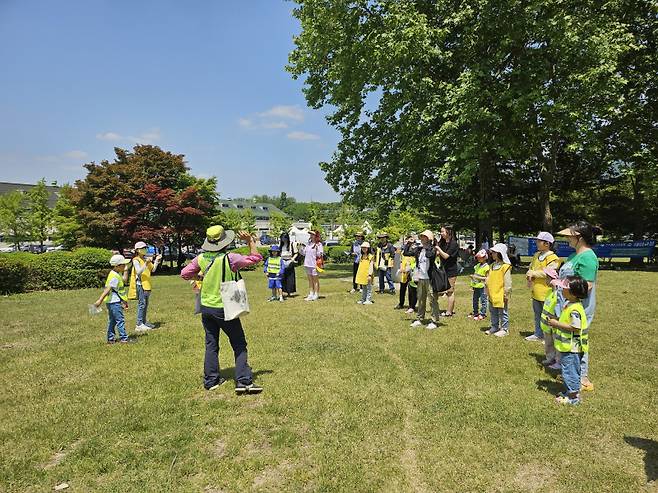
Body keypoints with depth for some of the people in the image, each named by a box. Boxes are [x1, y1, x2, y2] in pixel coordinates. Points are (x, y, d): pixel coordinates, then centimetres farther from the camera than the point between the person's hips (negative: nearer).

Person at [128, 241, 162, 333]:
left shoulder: (146, 259, 14)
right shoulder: (136, 260, -7)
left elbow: (153, 270, 11)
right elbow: (139, 272, -18)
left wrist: (157, 261, 2)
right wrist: (146, 264, -27)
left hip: (147, 284, 8)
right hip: (140, 284, -8)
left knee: (146, 304, 11)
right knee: (142, 304, -11)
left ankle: (144, 322, 19)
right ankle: (139, 324, -9)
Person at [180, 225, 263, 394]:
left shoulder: (201, 259, -2)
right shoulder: (229, 258, -17)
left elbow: (185, 274, 9)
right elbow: (255, 258, -9)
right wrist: (250, 241, -2)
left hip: (206, 307, 5)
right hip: (225, 309, -5)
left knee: (211, 345, 15)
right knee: (239, 345, 4)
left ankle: (211, 380, 21)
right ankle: (244, 381, -1)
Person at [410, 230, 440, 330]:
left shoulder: (432, 249, -7)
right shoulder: (419, 250, 11)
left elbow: (429, 255, -29)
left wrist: (428, 246, -17)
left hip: (430, 278, -7)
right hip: (420, 278, 7)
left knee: (433, 300, -3)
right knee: (421, 300, 14)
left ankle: (433, 321, 3)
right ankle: (419, 319, 23)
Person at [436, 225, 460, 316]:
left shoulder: (453, 244, -14)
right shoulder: (443, 243, 10)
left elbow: (446, 256, -21)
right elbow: (439, 255, 14)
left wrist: (438, 248, -17)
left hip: (451, 270, -8)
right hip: (445, 269, 8)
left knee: (450, 291, -2)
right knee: (449, 291, 13)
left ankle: (449, 312, 3)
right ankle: (451, 310, 22)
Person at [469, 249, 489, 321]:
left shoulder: (486, 267, -12)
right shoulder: (477, 265, 12)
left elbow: (487, 278, -14)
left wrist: (477, 277, -19)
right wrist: (472, 276, 6)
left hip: (482, 287, -8)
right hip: (476, 286, 8)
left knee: (483, 300, -1)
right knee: (475, 300, 15)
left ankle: (482, 314, 6)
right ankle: (475, 313, 27)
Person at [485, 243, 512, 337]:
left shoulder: (505, 266, -13)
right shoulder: (492, 266, 12)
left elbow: (507, 282, -14)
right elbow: (489, 279, 19)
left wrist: (506, 293, -15)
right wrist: (487, 290, 18)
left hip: (501, 295, -8)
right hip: (492, 295, 8)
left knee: (503, 312, 2)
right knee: (493, 312, 16)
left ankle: (504, 329, 11)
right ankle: (494, 327, 27)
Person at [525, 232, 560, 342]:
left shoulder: (552, 258, -14)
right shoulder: (536, 255, 12)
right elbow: (530, 268, 18)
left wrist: (533, 273, -14)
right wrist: (530, 275, -4)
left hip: (546, 292, -8)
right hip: (536, 292, 8)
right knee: (537, 314, 17)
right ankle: (538, 334, 28)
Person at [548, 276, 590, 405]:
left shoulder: (574, 309, -24)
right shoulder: (568, 304, 8)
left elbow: (574, 327, -28)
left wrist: (557, 324, -21)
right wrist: (556, 323, 6)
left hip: (572, 348, -10)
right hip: (567, 346, 10)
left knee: (569, 371, 1)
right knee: (568, 371, 20)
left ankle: (573, 397, 12)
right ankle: (570, 391, 33)